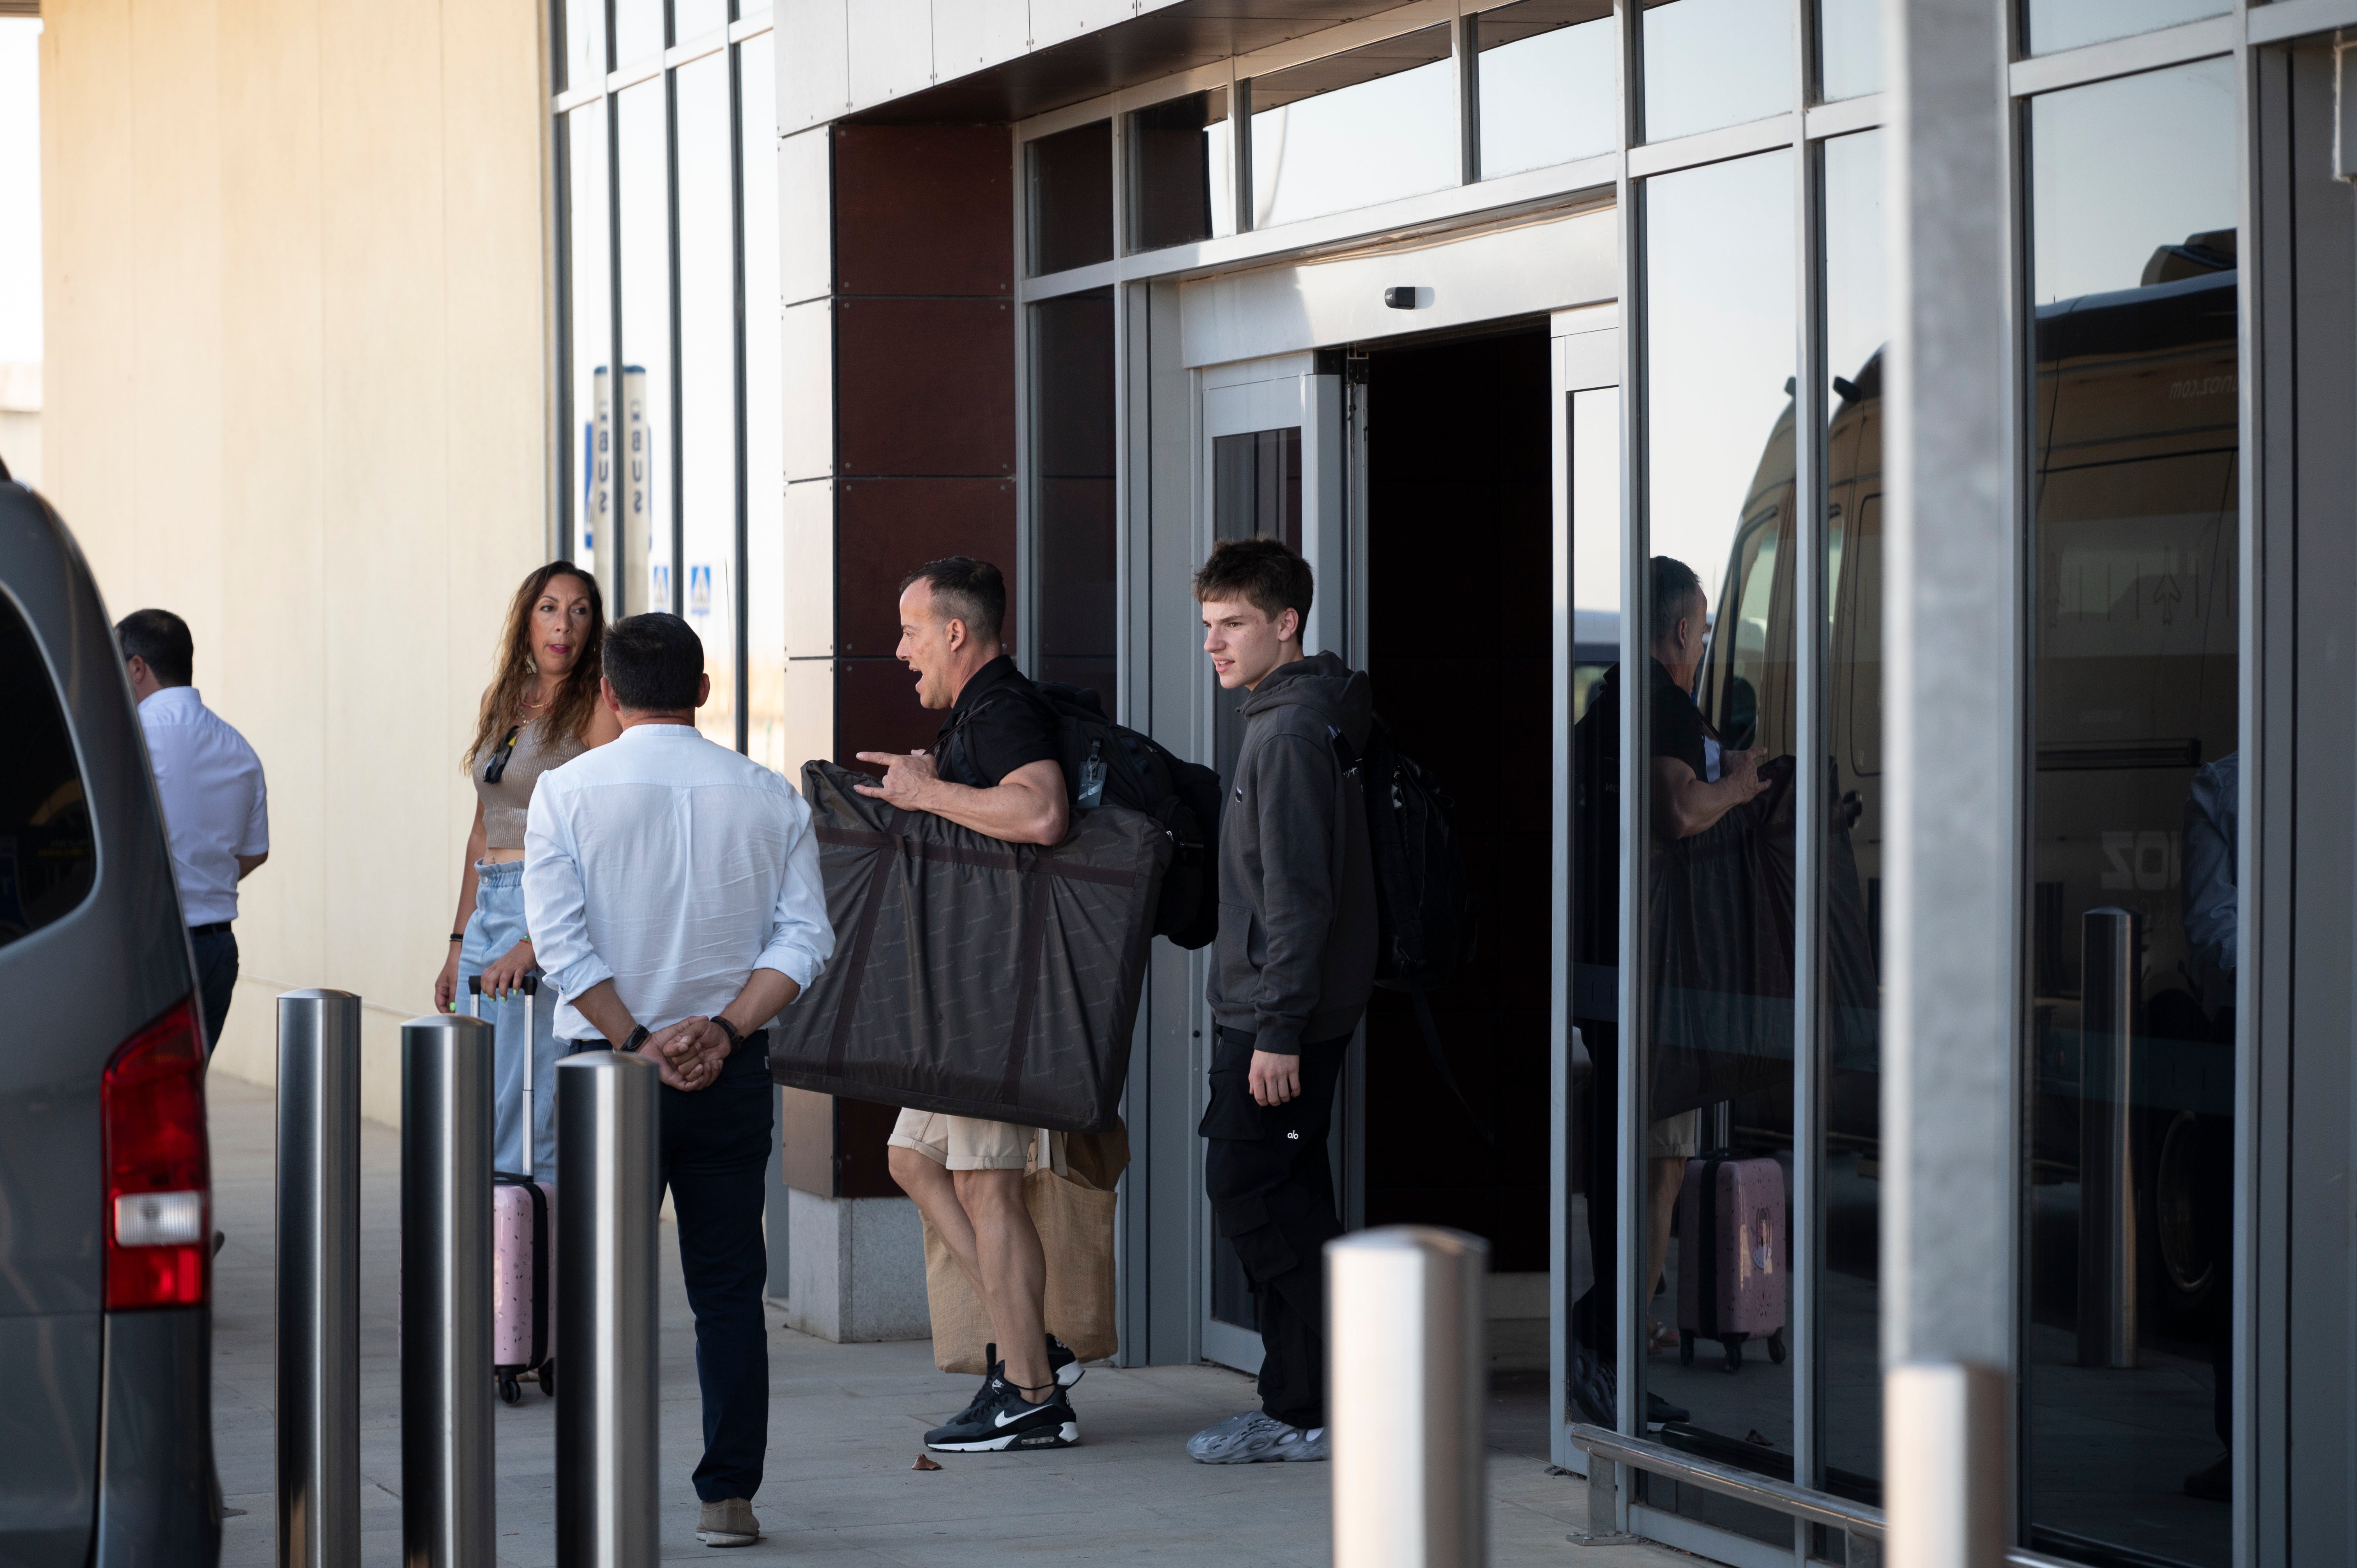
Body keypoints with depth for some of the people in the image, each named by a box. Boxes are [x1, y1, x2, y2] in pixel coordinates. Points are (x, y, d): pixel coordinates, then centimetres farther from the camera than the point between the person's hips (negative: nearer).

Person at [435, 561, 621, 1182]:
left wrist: (533, 944, -22)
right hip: (489, 911, 8)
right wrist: (459, 944, 18)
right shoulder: (502, 704, 16)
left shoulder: (595, 708, -7)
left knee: (522, 1128, -11)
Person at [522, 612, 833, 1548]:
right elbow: (804, 938, -5)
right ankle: (728, 1496, 6)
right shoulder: (768, 798, 3)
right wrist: (721, 1030, -10)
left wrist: (637, 1042, -11)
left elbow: (562, 942, -12)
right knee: (728, 1288, 8)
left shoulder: (566, 792, -3)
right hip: (732, 1073, 2)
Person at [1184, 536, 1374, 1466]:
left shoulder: (1290, 731, -15)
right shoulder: (1288, 719, 17)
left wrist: (1278, 1028, -22)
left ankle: (1301, 1413, -6)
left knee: (1250, 1193, -8)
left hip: (1280, 1013, -10)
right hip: (1274, 1012, 10)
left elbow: (1298, 892, -21)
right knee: (1287, 1199, 12)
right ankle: (1304, 1401, 17)